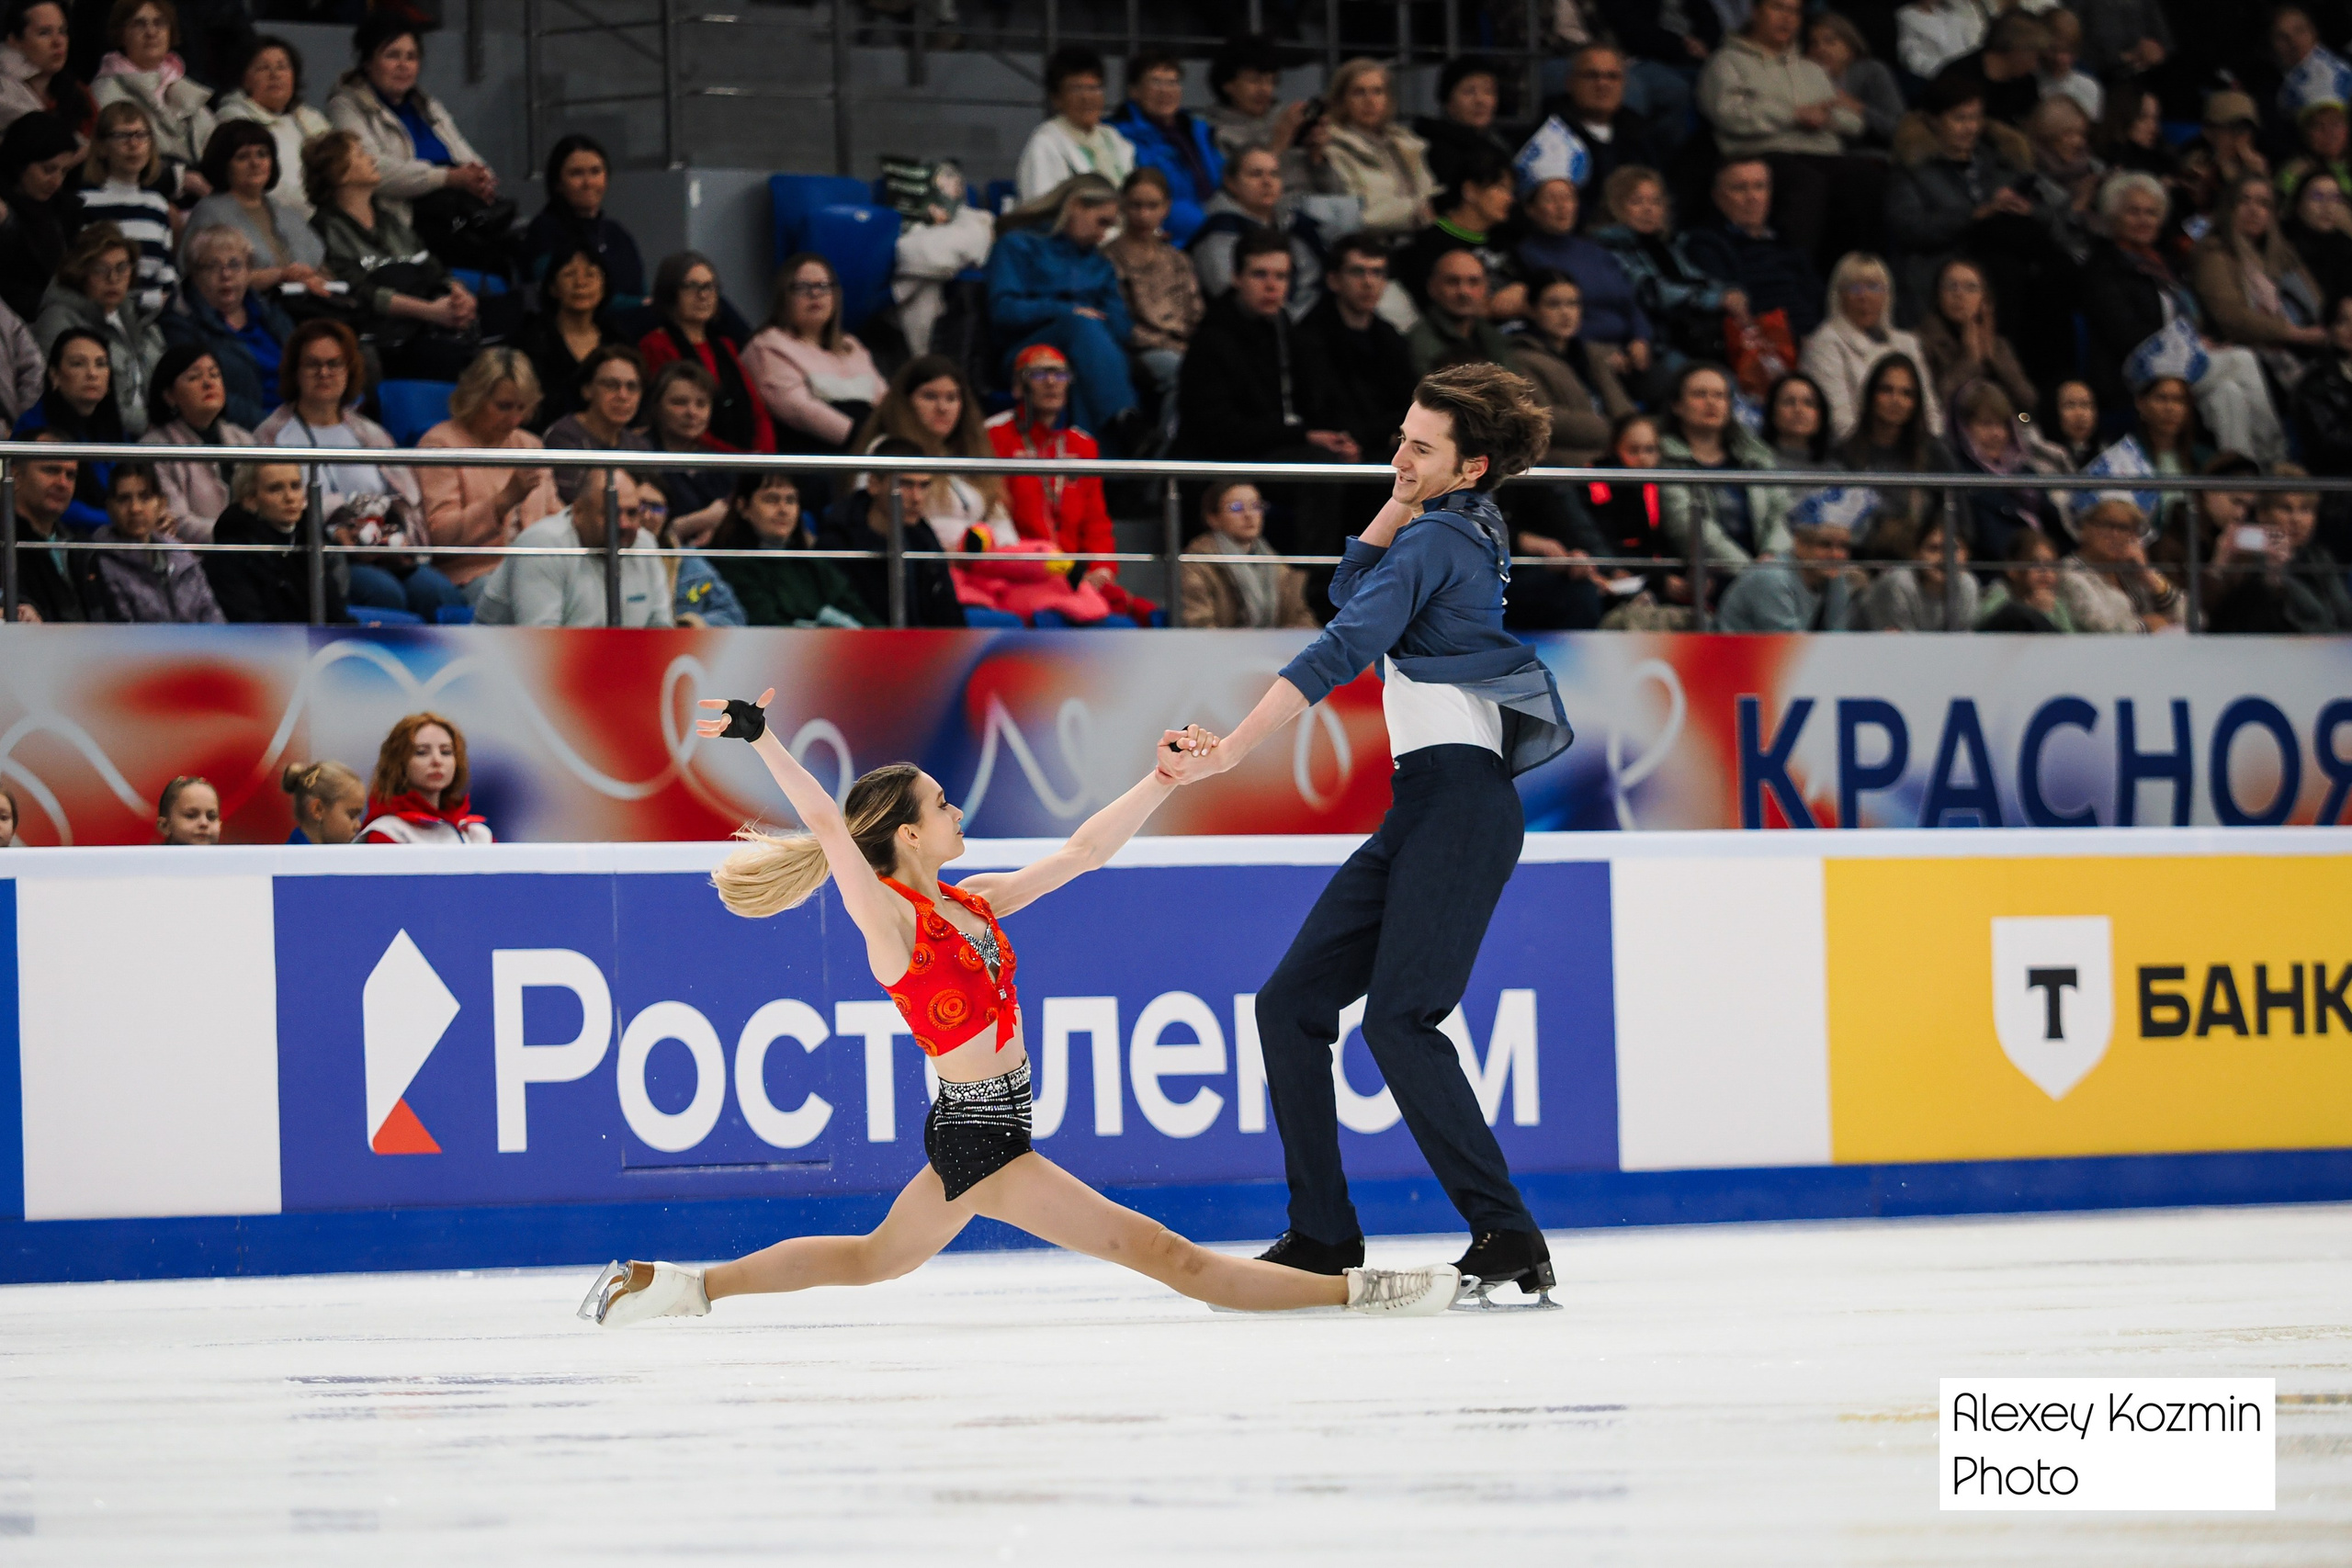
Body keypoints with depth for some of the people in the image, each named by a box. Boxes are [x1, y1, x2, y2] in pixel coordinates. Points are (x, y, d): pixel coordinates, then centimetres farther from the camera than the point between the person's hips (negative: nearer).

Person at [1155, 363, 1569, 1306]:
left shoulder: (1434, 543, -10)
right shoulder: (1466, 529, 18)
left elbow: (1341, 650, -18)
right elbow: (1354, 589, 27)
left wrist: (1229, 751, -22)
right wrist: (1404, 497, 13)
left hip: (1462, 796, -10)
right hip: (1423, 809, 10)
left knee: (1397, 1018, -22)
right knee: (1291, 1003, 7)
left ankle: (1507, 1236, -22)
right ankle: (1322, 1237, 8)